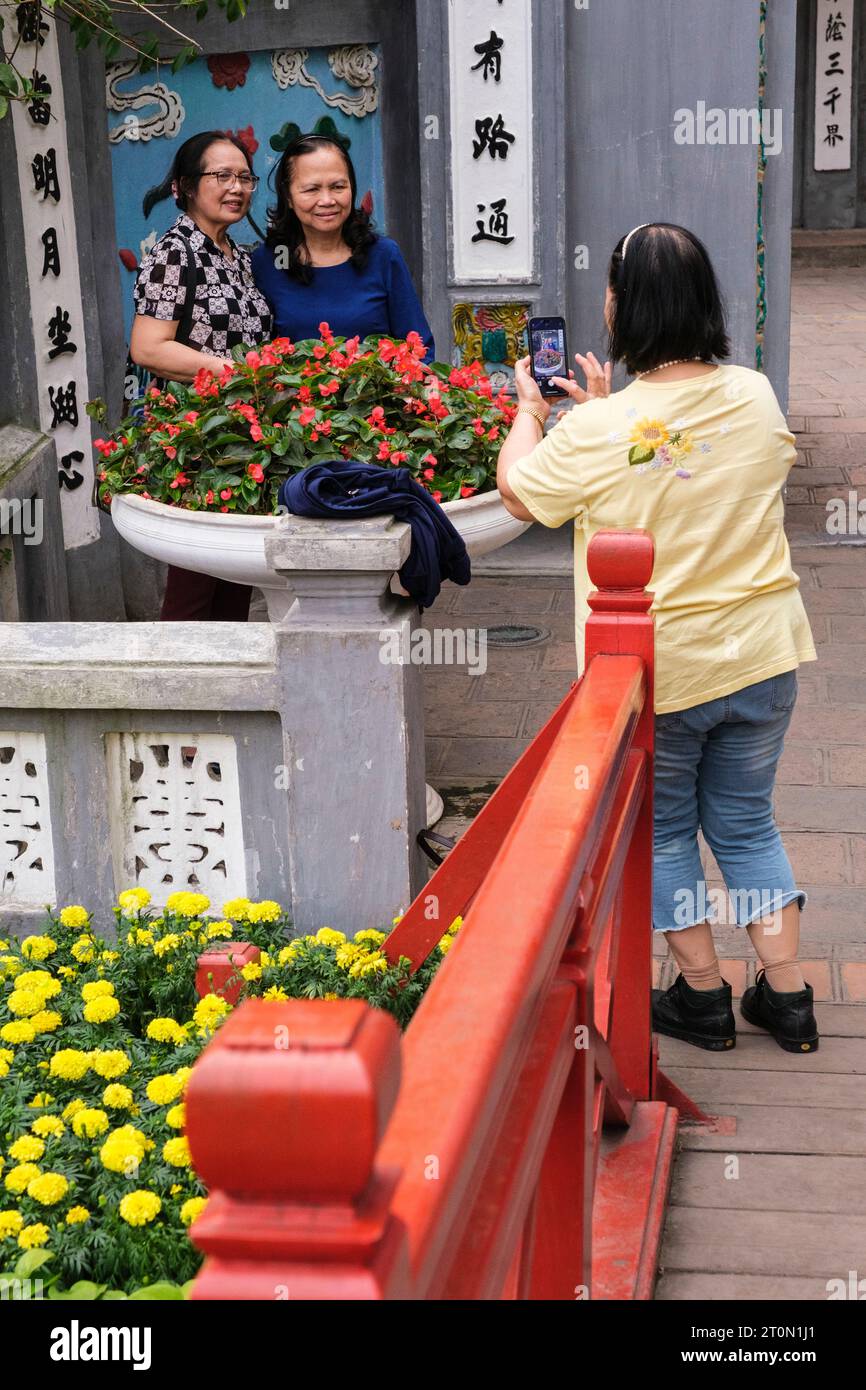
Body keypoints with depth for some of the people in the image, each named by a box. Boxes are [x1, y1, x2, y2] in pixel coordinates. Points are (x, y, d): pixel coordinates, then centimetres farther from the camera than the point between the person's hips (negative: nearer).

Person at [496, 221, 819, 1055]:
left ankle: (703, 998, 26)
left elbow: (519, 492, -2)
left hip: (655, 673, -4)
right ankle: (786, 996, 24)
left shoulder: (599, 433, -21)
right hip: (762, 658, 4)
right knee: (746, 825, 21)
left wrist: (529, 408, 15)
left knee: (661, 831, 18)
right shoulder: (755, 397, -6)